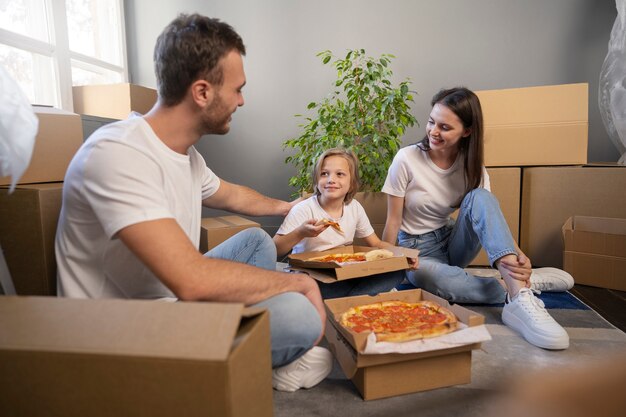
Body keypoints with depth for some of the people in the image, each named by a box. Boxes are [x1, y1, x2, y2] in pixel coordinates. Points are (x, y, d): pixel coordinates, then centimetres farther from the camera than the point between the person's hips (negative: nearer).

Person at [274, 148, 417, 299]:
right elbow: (273, 250, -16)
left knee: (396, 271, -12)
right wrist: (300, 233, -32)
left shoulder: (354, 207, 2)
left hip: (346, 274, 5)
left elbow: (377, 244, 12)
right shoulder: (304, 209, -12)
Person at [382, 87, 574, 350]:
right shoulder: (407, 159, -14)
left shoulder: (472, 166, -4)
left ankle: (518, 288, -42)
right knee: (423, 275, -42)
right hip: (417, 250, -3)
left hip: (453, 243, 3)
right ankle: (527, 284, -29)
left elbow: (490, 213, -14)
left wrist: (517, 254, -33)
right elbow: (393, 220, -11)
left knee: (479, 197, -29)